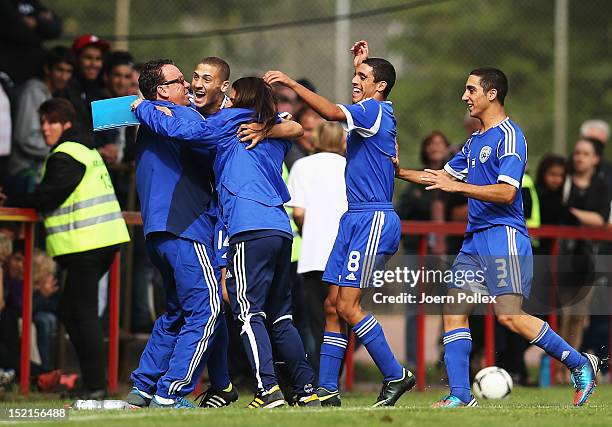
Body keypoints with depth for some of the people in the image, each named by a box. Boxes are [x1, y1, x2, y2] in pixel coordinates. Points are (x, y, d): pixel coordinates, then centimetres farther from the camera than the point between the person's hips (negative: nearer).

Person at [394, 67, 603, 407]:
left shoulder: (509, 135, -9)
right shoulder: (475, 140, 19)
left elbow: (506, 192, -19)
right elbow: (443, 177, 30)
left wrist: (456, 186, -21)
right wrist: (401, 173, 20)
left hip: (503, 235, -9)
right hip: (475, 238, 9)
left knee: (509, 316, -17)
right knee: (453, 312, -1)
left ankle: (580, 364, -4)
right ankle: (460, 396, -1)